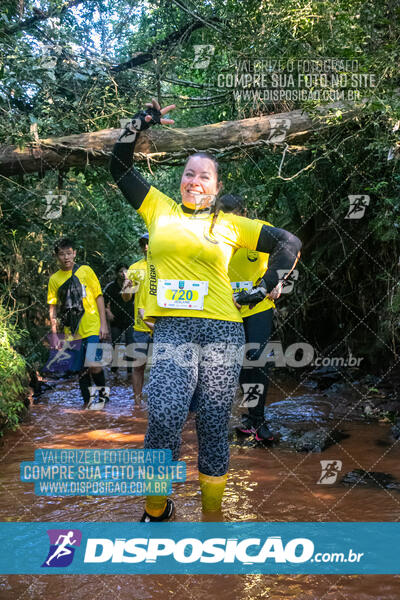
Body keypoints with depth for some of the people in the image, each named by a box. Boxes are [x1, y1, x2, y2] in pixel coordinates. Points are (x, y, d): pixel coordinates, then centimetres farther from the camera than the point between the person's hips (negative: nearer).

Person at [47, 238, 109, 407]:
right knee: (81, 370, 6)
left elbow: (99, 296, 3)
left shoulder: (85, 270, 2)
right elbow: (52, 307, 10)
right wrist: (54, 334, 4)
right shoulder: (54, 279, 7)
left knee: (93, 365, -14)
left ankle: (103, 391, 12)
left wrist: (103, 323, -3)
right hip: (72, 331, 3)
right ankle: (87, 402, 21)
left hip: (92, 328, -2)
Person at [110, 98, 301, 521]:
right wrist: (141, 123, 12)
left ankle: (212, 515, 16)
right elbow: (120, 167, 19)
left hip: (222, 331, 1)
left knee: (212, 427, 1)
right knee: (165, 418, -18)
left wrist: (264, 288, 12)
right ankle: (156, 509, 4)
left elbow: (290, 243, 17)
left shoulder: (231, 225, 14)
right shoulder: (159, 209, 16)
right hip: (172, 330, 0)